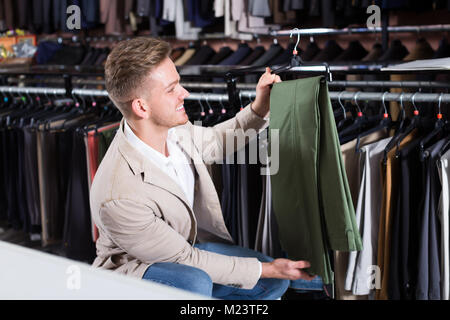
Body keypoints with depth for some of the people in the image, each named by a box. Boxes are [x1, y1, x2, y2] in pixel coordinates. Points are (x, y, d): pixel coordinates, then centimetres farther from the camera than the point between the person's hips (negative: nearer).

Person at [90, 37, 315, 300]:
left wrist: (259, 109, -6)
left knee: (276, 281, 1)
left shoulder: (175, 130, -13)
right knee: (195, 283, -38)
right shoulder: (118, 197, -35)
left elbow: (216, 142, 12)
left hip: (187, 244, 7)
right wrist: (265, 269, -21)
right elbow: (184, 258, -25)